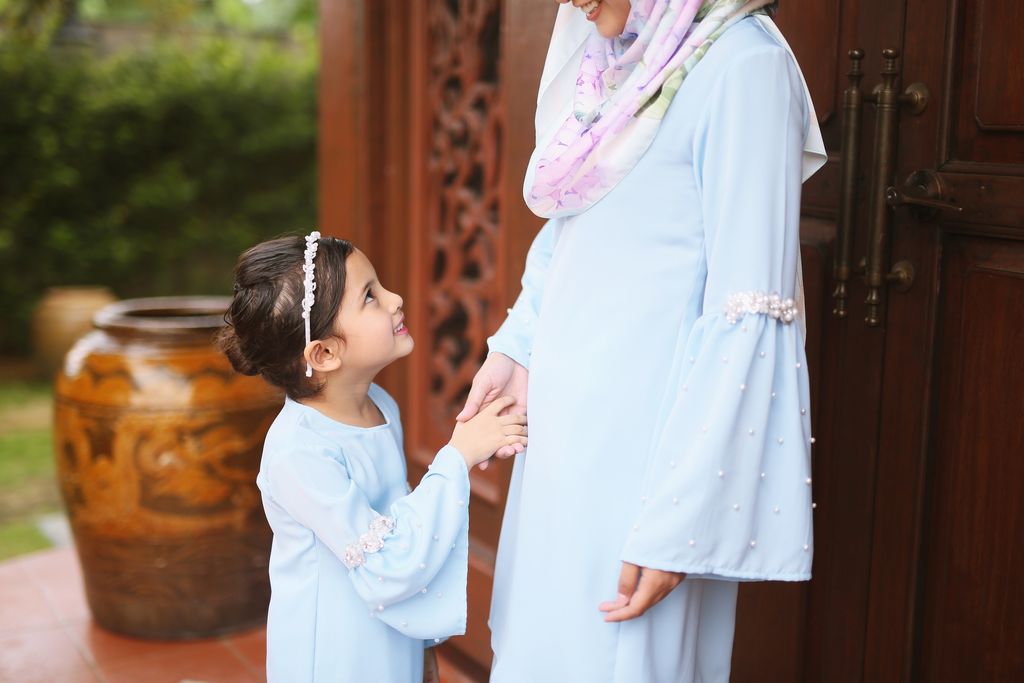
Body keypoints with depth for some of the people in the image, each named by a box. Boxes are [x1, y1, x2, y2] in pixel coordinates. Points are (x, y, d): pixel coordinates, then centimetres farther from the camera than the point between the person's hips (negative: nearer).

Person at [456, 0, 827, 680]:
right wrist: (514, 348, 6)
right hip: (564, 425, 8)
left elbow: (747, 319, -21)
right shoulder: (610, 65, 7)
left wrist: (677, 522, -21)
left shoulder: (741, 64, -17)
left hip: (641, 443, -8)